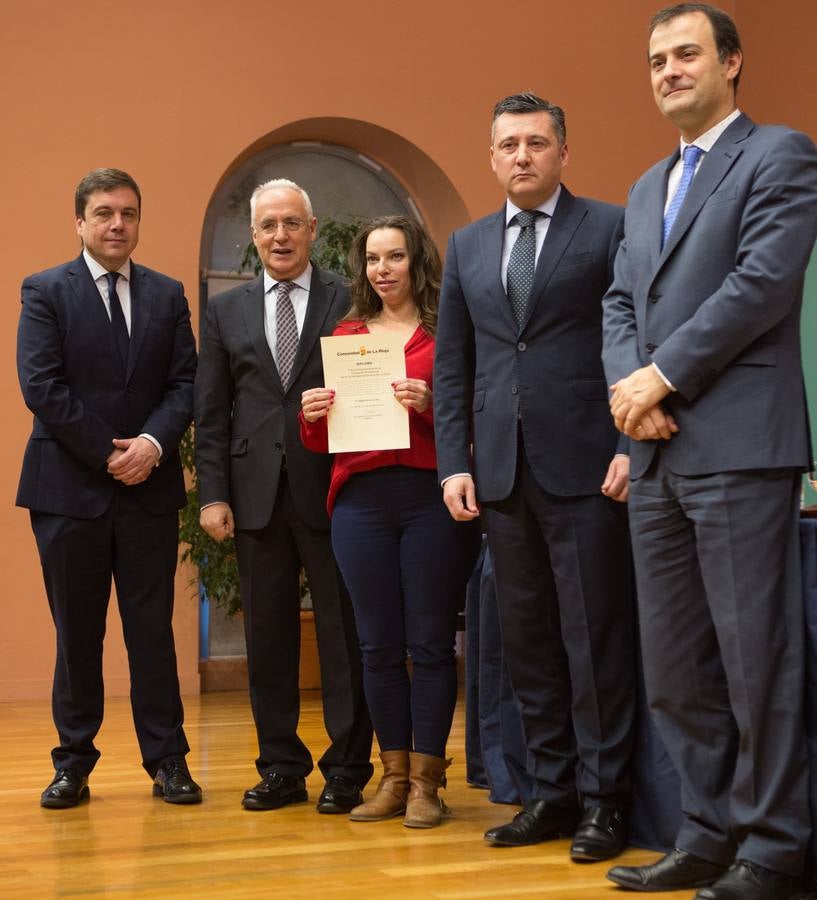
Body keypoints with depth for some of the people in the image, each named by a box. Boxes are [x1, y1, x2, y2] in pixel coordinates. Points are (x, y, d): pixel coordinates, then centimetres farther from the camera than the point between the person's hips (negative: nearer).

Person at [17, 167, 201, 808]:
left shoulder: (168, 295, 11)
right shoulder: (45, 292, 2)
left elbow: (185, 383, 5)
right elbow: (42, 387, -7)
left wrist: (153, 443, -13)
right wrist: (108, 454, -12)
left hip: (150, 489, 2)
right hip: (69, 488, -2)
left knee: (153, 628, 5)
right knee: (76, 633, 6)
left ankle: (167, 762, 11)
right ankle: (74, 764, 16)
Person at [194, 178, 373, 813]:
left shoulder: (349, 301, 3)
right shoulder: (226, 310, 12)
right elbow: (212, 411, 9)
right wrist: (214, 494, 1)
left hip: (329, 491, -3)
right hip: (257, 493, 3)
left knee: (343, 633, 1)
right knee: (268, 636, 8)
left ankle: (347, 770, 10)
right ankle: (281, 767, 19)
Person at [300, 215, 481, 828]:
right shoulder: (347, 335, 15)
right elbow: (324, 439, 17)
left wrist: (431, 404, -18)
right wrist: (312, 416, -3)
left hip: (433, 498, -3)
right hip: (362, 501, 4)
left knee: (430, 642, 1)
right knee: (378, 646, 6)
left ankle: (427, 780, 9)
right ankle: (394, 775, 16)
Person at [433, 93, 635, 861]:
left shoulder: (609, 228, 2)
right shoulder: (467, 247, 16)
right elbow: (452, 365, 14)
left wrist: (632, 445, -10)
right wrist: (453, 463, 5)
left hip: (584, 466, -4)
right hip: (502, 473, 5)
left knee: (594, 638, -1)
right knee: (526, 640, 8)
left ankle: (602, 799, 8)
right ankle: (552, 790, 17)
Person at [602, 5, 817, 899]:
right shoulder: (646, 188, 23)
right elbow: (620, 305, 16)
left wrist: (661, 376, -11)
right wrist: (628, 386, -4)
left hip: (739, 446, -7)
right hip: (657, 455, 8)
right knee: (672, 663, 9)